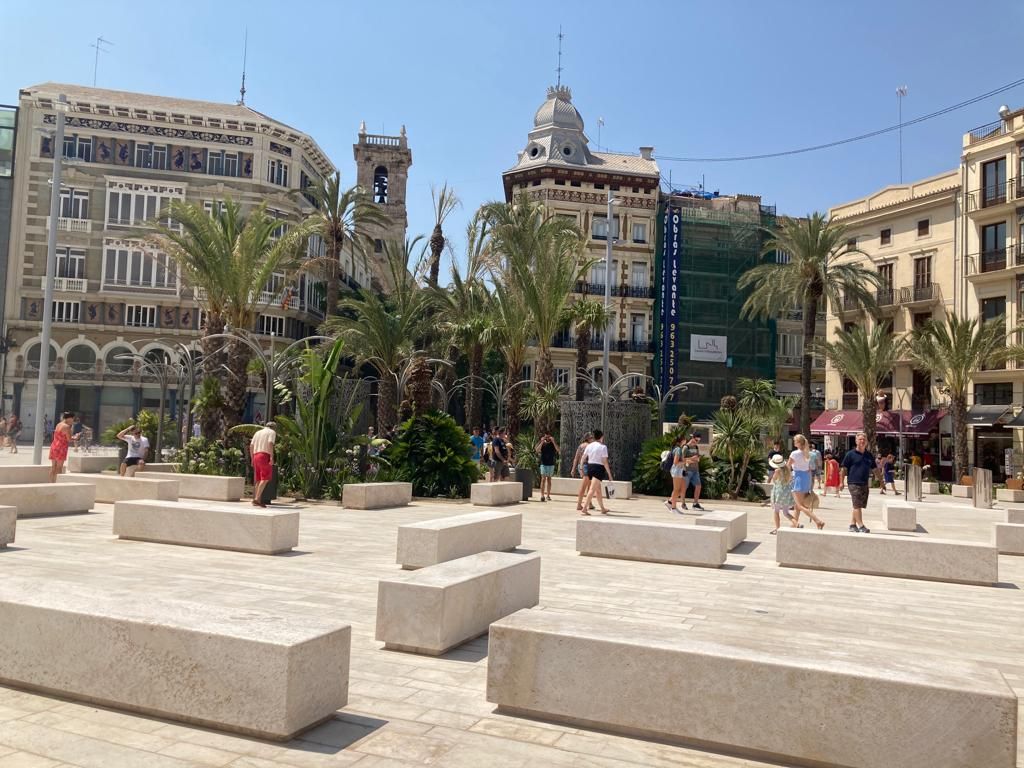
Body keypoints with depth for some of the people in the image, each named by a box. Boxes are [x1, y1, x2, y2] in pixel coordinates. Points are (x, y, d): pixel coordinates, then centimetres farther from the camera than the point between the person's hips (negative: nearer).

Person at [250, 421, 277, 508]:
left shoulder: (258, 432, 23)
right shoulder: (272, 432, 5)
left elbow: (251, 446, 15)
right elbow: (270, 444, -13)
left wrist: (252, 459, 19)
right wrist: (272, 457, -19)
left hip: (256, 456, 7)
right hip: (265, 456, -7)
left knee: (259, 480, 8)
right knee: (265, 479, -10)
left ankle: (257, 501, 3)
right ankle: (256, 499, -22)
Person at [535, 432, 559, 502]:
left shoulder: (552, 444, 5)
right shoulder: (542, 443, 3)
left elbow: (558, 450, -12)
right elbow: (537, 450, -13)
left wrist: (553, 442, -18)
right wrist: (542, 442, -18)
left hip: (551, 464, 2)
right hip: (543, 463, -2)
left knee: (549, 479, 9)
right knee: (543, 479, -9)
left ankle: (548, 495, 15)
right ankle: (542, 495, -13)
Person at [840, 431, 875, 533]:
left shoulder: (869, 455, 12)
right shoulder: (850, 454, -3)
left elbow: (874, 469, 18)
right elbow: (844, 469, -1)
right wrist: (842, 482, -4)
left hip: (865, 484, 6)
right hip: (854, 483, -6)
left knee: (859, 506, 11)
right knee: (857, 505, -11)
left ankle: (853, 525, 21)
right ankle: (861, 526, -13)